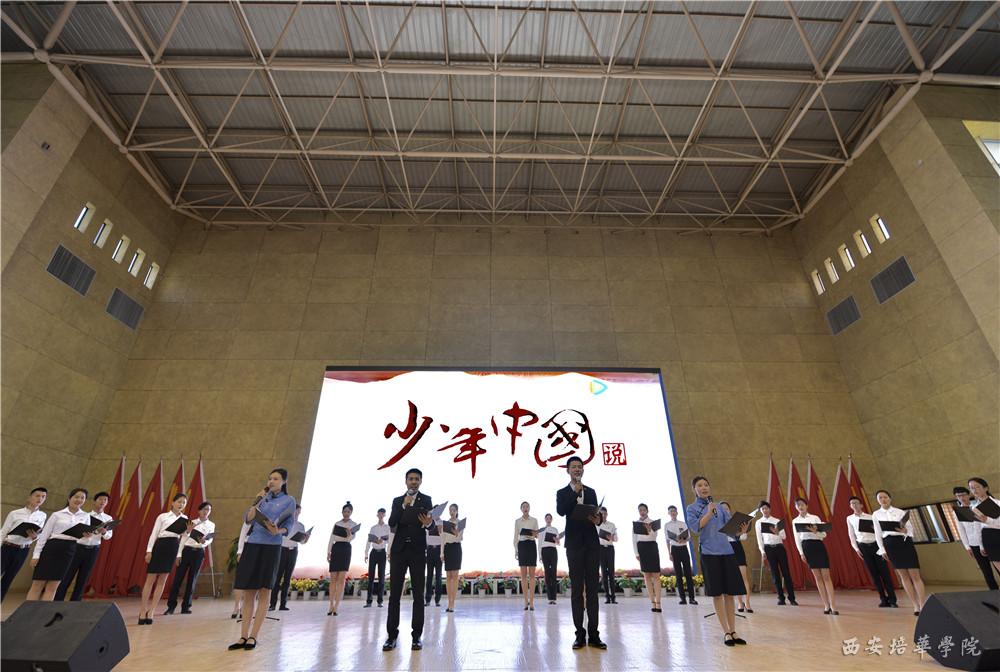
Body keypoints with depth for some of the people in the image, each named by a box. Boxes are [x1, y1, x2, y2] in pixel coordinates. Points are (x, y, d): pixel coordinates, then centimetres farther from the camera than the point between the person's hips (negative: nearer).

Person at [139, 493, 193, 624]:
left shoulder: (184, 519, 10)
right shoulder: (163, 516, 0)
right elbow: (154, 534, -1)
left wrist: (188, 531, -8)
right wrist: (149, 551, -8)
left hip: (173, 548, 3)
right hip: (160, 546, -3)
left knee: (162, 580, 5)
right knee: (151, 578, -1)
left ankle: (151, 612, 12)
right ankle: (143, 611, 11)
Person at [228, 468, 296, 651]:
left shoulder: (289, 500, 4)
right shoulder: (263, 498, 15)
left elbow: (289, 526, 0)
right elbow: (247, 518, 4)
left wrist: (278, 531, -19)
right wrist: (257, 500, -3)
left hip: (271, 547, -4)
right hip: (252, 545, 4)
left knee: (264, 592, 1)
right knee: (248, 593, 6)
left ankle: (253, 637, 8)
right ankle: (243, 637, 13)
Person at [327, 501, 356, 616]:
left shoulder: (354, 525, 2)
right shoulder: (336, 523, 11)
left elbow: (351, 539, -10)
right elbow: (331, 539, 12)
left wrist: (349, 533, -32)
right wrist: (328, 552, 2)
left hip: (346, 550, -3)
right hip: (335, 549, 3)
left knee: (341, 579, -6)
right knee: (333, 578, 3)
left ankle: (337, 606, -4)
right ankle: (331, 605, 10)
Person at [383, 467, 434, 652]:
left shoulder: (426, 500, 5)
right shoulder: (397, 501, 10)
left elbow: (432, 523, -4)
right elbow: (391, 523, -3)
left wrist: (428, 523, -28)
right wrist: (403, 506, -16)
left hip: (418, 551, -1)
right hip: (398, 550, 2)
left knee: (418, 594, 1)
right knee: (394, 593, 2)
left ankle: (417, 636, 8)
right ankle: (392, 635, 10)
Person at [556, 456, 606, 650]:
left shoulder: (591, 492, 15)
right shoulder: (562, 493, 5)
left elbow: (596, 514, 13)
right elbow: (561, 511, -15)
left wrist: (598, 519, -10)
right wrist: (575, 492, -15)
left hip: (592, 544, 3)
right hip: (574, 545, -2)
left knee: (592, 588, 3)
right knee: (577, 589, 1)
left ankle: (594, 634, 7)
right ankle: (580, 634, 7)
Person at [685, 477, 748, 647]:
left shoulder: (719, 507, 15)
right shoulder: (692, 508, 3)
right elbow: (695, 527, -12)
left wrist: (741, 530, -12)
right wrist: (709, 512, -13)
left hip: (727, 551, 4)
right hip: (709, 553, -4)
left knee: (730, 593, 6)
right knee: (717, 594, 1)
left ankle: (733, 631, 17)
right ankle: (726, 633, 12)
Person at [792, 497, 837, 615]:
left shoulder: (815, 518, 2)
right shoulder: (795, 521, 7)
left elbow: (824, 534, -3)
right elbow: (797, 539, 7)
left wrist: (815, 532, -23)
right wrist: (801, 553, 0)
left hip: (818, 546, -2)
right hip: (806, 547, 2)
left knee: (826, 576, -5)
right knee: (817, 577, 5)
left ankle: (833, 606, -3)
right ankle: (826, 605, 10)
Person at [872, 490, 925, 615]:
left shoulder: (900, 512, 0)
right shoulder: (876, 514, 2)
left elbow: (910, 527, -3)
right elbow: (878, 533, 4)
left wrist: (905, 531, -25)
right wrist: (882, 549, 1)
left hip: (905, 542, -1)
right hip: (890, 544, 1)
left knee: (915, 575, -2)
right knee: (903, 576, 7)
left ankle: (922, 605, 5)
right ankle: (915, 605, 15)